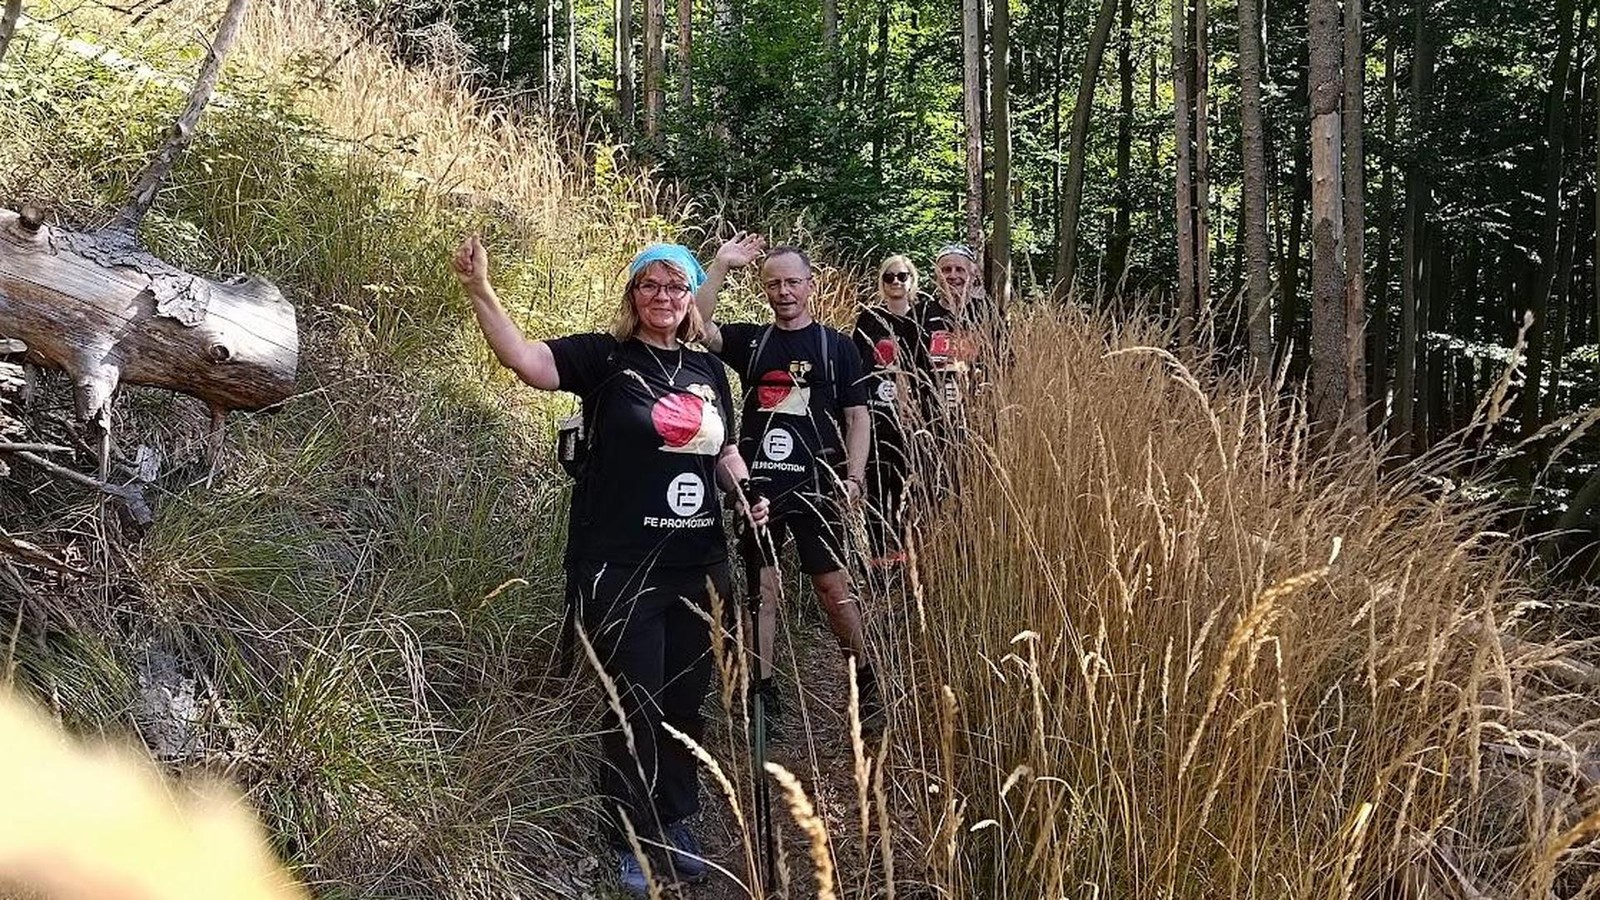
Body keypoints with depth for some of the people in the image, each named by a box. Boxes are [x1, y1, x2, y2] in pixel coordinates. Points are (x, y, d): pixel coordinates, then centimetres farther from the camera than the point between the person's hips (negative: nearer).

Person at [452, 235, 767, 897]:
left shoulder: (708, 369, 11)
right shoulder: (605, 357, -5)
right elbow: (526, 360, -20)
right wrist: (480, 292, -33)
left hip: (699, 565, 5)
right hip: (622, 568, -5)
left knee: (686, 701, 16)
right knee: (635, 707, 4)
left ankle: (676, 823, 35)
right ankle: (631, 840, 23)